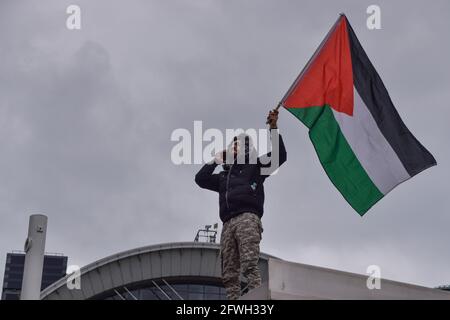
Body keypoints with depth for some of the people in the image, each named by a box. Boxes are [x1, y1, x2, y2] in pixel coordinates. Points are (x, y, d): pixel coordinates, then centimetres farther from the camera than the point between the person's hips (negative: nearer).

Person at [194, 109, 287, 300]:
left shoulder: (255, 165, 20)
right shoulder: (224, 176, 35)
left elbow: (279, 156, 9)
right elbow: (200, 179, 36)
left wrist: (274, 128, 3)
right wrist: (216, 161, 34)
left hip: (247, 217, -6)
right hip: (228, 224, 6)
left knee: (250, 265, -25)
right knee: (229, 273, -8)